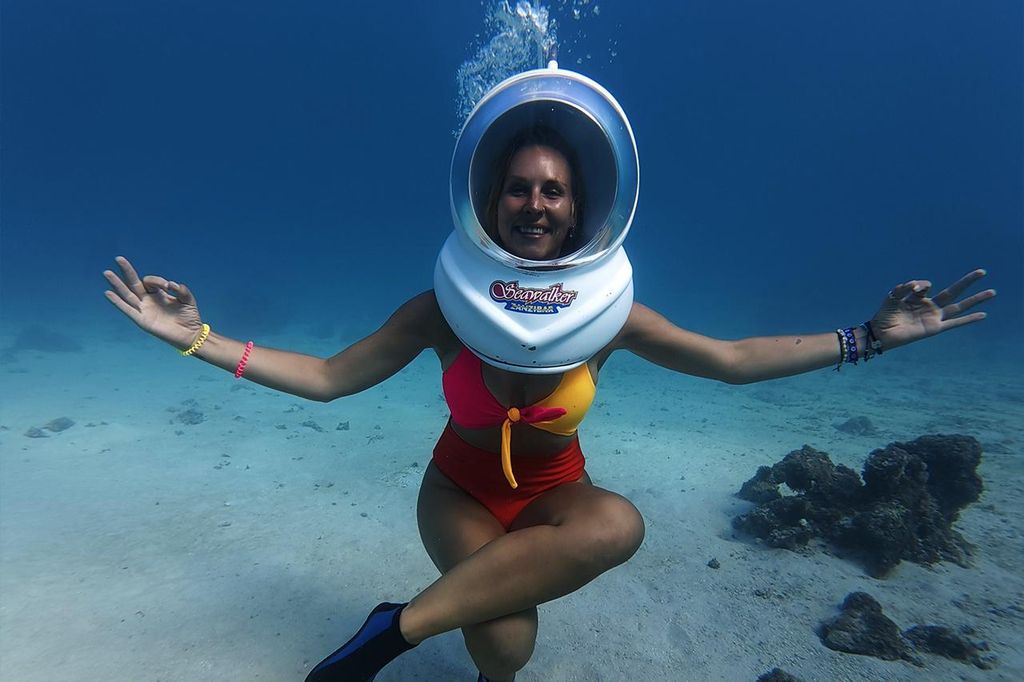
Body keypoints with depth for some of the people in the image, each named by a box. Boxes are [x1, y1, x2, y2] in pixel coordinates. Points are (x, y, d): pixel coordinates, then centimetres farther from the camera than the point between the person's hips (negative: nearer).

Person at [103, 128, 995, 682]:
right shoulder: (443, 309, -16)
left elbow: (733, 358, -8)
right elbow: (326, 377, -11)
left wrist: (867, 337, -11)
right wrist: (198, 339, -16)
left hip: (553, 491, 3)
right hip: (461, 488, -2)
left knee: (619, 522, -33)